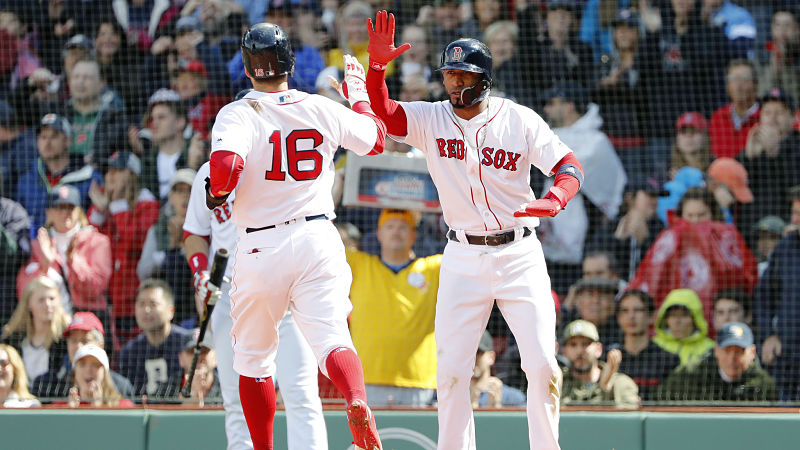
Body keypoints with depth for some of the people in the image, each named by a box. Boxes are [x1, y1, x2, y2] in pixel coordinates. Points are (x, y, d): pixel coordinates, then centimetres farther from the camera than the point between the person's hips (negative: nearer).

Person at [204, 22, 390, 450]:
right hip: (318, 238, 2)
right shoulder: (323, 109, 5)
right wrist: (358, 94, 37)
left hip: (260, 247, -2)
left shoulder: (238, 114, -6)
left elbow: (226, 163, -25)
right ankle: (357, 402, -42)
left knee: (252, 357, 15)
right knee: (331, 338, -11)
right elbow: (377, 138, 22)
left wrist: (216, 193, -3)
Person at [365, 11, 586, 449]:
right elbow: (382, 112, -15)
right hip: (463, 260, 1)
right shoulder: (430, 119, 0)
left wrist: (553, 201, -29)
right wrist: (377, 65, -33)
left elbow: (570, 167, -8)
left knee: (542, 366, -7)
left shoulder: (520, 120, -4)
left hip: (520, 253, -1)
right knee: (450, 372, -2)